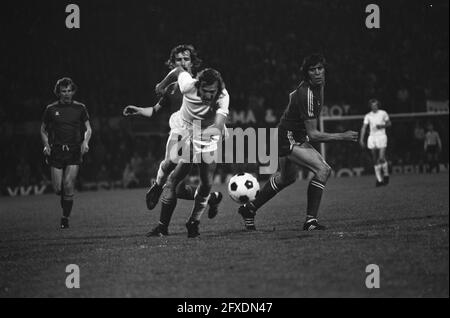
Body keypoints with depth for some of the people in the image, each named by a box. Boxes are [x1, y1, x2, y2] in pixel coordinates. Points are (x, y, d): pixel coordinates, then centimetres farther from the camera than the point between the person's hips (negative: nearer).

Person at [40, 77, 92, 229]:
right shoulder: (51, 109, 5)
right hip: (56, 152, 1)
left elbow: (88, 129, 11)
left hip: (74, 152, -1)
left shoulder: (80, 108, 5)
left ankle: (65, 218, -2)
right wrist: (46, 145, -1)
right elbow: (43, 130, 15)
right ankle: (64, 205, 32)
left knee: (68, 186, -14)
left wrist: (85, 142, -8)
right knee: (58, 188, -2)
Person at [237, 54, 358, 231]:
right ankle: (310, 220, -21)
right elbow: (312, 134, -28)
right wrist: (342, 137, -27)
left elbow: (292, 95, 22)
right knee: (323, 170, -24)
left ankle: (249, 209, 44)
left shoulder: (319, 85, -1)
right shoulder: (307, 94, -30)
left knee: (287, 178, 29)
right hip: (289, 139, -10)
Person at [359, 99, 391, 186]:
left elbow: (389, 123, 10)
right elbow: (364, 127, 3)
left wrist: (382, 126, -11)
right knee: (375, 160, 2)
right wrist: (361, 139, -7)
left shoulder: (383, 113, 2)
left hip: (381, 137, -3)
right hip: (372, 137, 3)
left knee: (381, 158, -14)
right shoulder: (368, 116, 6)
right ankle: (379, 179, 8)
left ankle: (386, 175, 9)